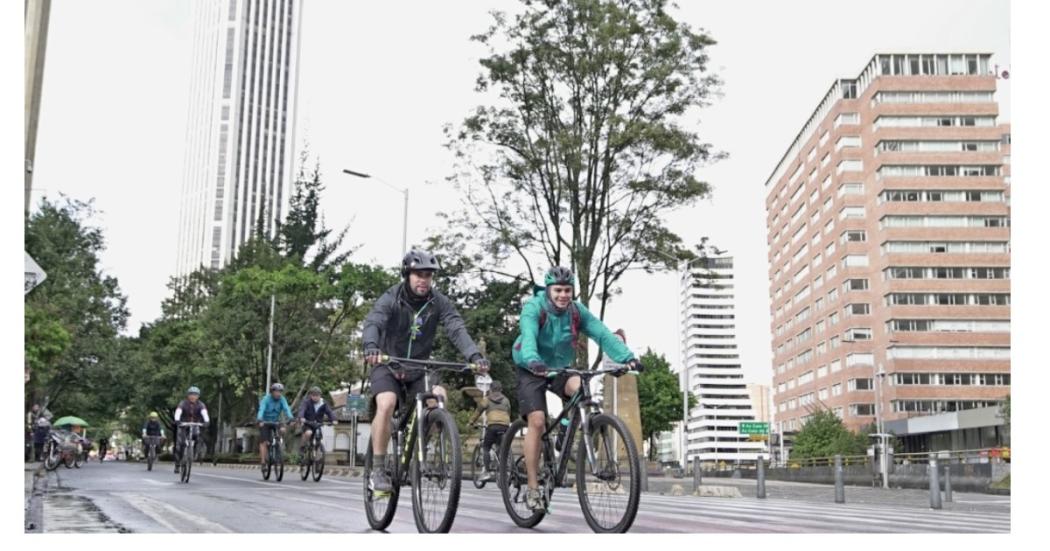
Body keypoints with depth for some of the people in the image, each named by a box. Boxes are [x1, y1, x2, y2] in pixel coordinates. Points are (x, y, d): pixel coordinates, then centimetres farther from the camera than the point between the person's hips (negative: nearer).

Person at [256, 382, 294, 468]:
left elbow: (286, 409, -26)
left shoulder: (282, 399, -13)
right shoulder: (266, 399, -21)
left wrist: (291, 418, -44)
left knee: (282, 430, -21)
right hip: (265, 422, -3)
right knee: (264, 442, -12)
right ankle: (263, 462, -8)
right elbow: (261, 409, -34)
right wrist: (260, 420, -52)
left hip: (275, 421, 3)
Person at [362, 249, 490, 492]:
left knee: (439, 397, -24)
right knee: (386, 405, -28)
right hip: (388, 364, -2)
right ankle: (378, 470, -16)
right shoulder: (391, 298, -16)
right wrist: (371, 347, -54)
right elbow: (372, 323, -32)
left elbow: (457, 329, -21)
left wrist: (474, 356, -40)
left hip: (419, 367, 3)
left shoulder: (439, 302, -9)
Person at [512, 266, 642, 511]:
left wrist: (627, 357, -37)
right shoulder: (533, 308, -19)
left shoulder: (577, 311, -9)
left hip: (560, 369, 3)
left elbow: (603, 334, -21)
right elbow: (528, 336, -37)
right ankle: (533, 489, -9)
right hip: (532, 371, -3)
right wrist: (533, 361, -58)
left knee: (580, 388, -30)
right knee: (537, 421, -17)